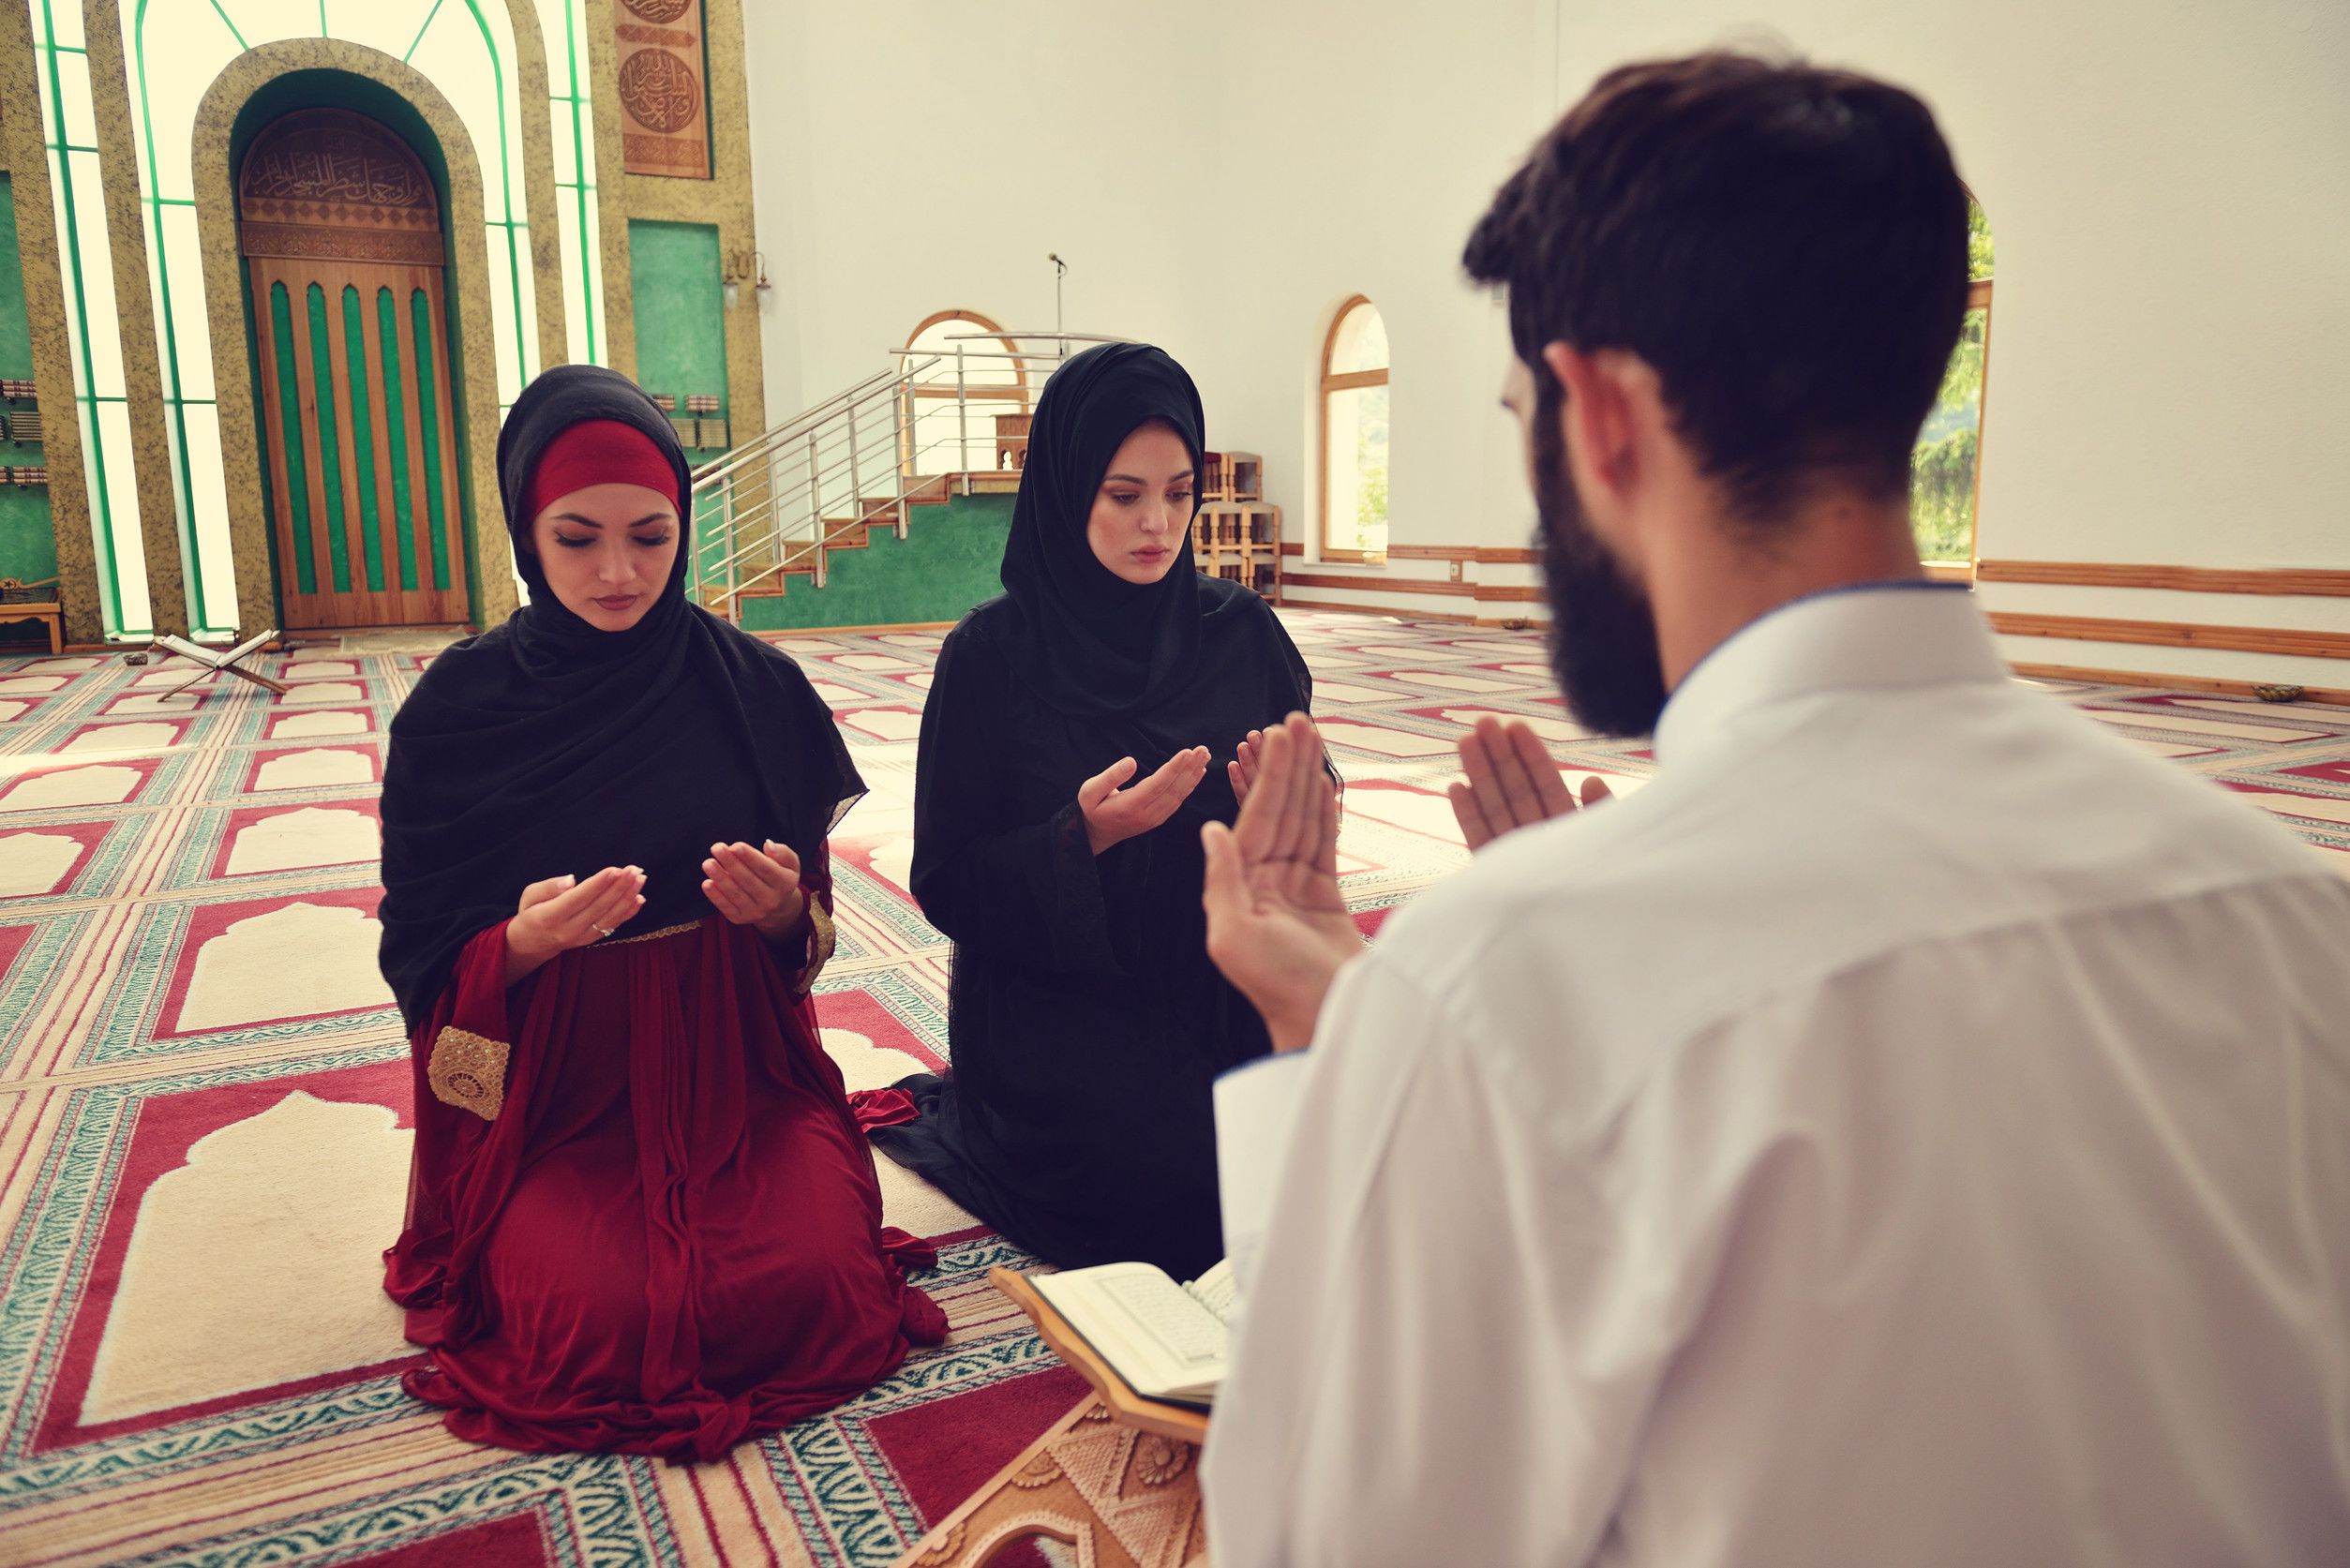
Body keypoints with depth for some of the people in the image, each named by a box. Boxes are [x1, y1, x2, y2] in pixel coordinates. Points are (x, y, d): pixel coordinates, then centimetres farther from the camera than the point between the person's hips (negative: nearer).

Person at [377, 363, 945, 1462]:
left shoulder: (752, 686, -2)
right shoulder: (459, 708, -5)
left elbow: (809, 926, 6)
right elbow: (420, 959, -1)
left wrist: (782, 910, -17)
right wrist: (522, 941, -23)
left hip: (736, 1064, 1)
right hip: (553, 1083, -1)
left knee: (813, 1280, -19)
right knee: (597, 1313, -21)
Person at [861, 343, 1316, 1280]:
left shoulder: (1239, 631, 0)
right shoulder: (994, 655, -9)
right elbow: (946, 884, -9)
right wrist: (1081, 838, -26)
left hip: (1217, 1002, 4)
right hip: (1055, 1019, -3)